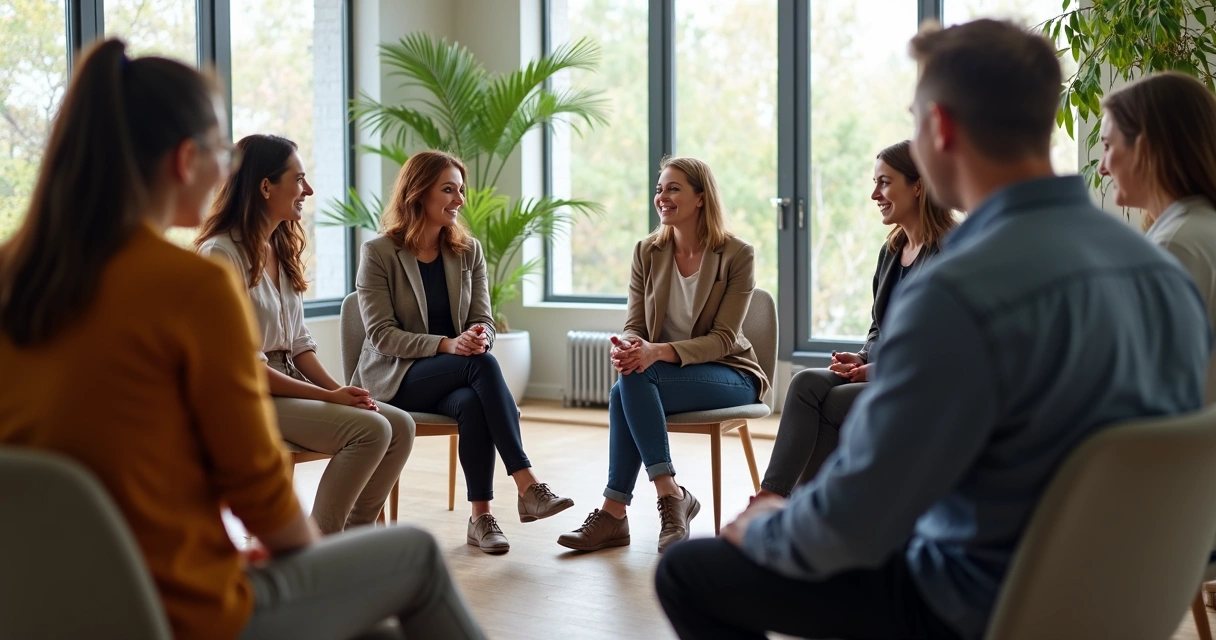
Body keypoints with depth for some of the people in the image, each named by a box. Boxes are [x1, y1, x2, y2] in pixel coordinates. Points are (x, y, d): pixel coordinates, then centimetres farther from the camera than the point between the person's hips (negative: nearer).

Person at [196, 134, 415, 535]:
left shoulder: (281, 250, 13)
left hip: (290, 387, 8)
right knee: (371, 429, -24)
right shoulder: (221, 253, -14)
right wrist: (329, 397, -18)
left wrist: (338, 389, -4)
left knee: (399, 425, -8)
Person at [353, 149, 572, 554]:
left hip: (455, 376, 4)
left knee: (473, 403, -35)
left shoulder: (468, 251, 8)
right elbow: (382, 334, -12)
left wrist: (480, 336, -23)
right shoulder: (378, 253, -6)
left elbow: (483, 320, 4)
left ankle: (481, 516, -29)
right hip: (395, 377, -4)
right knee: (482, 365, -33)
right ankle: (527, 486, -36)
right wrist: (446, 344, -27)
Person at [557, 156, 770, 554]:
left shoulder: (737, 255, -9)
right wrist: (626, 347, -24)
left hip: (731, 376, -4)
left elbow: (723, 339, -14)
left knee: (633, 381, -31)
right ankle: (672, 498, -25)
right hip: (660, 376, 4)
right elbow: (634, 326, 3)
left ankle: (615, 511, -26)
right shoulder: (647, 253, 4)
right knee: (625, 392, -32)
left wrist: (659, 352, -30)